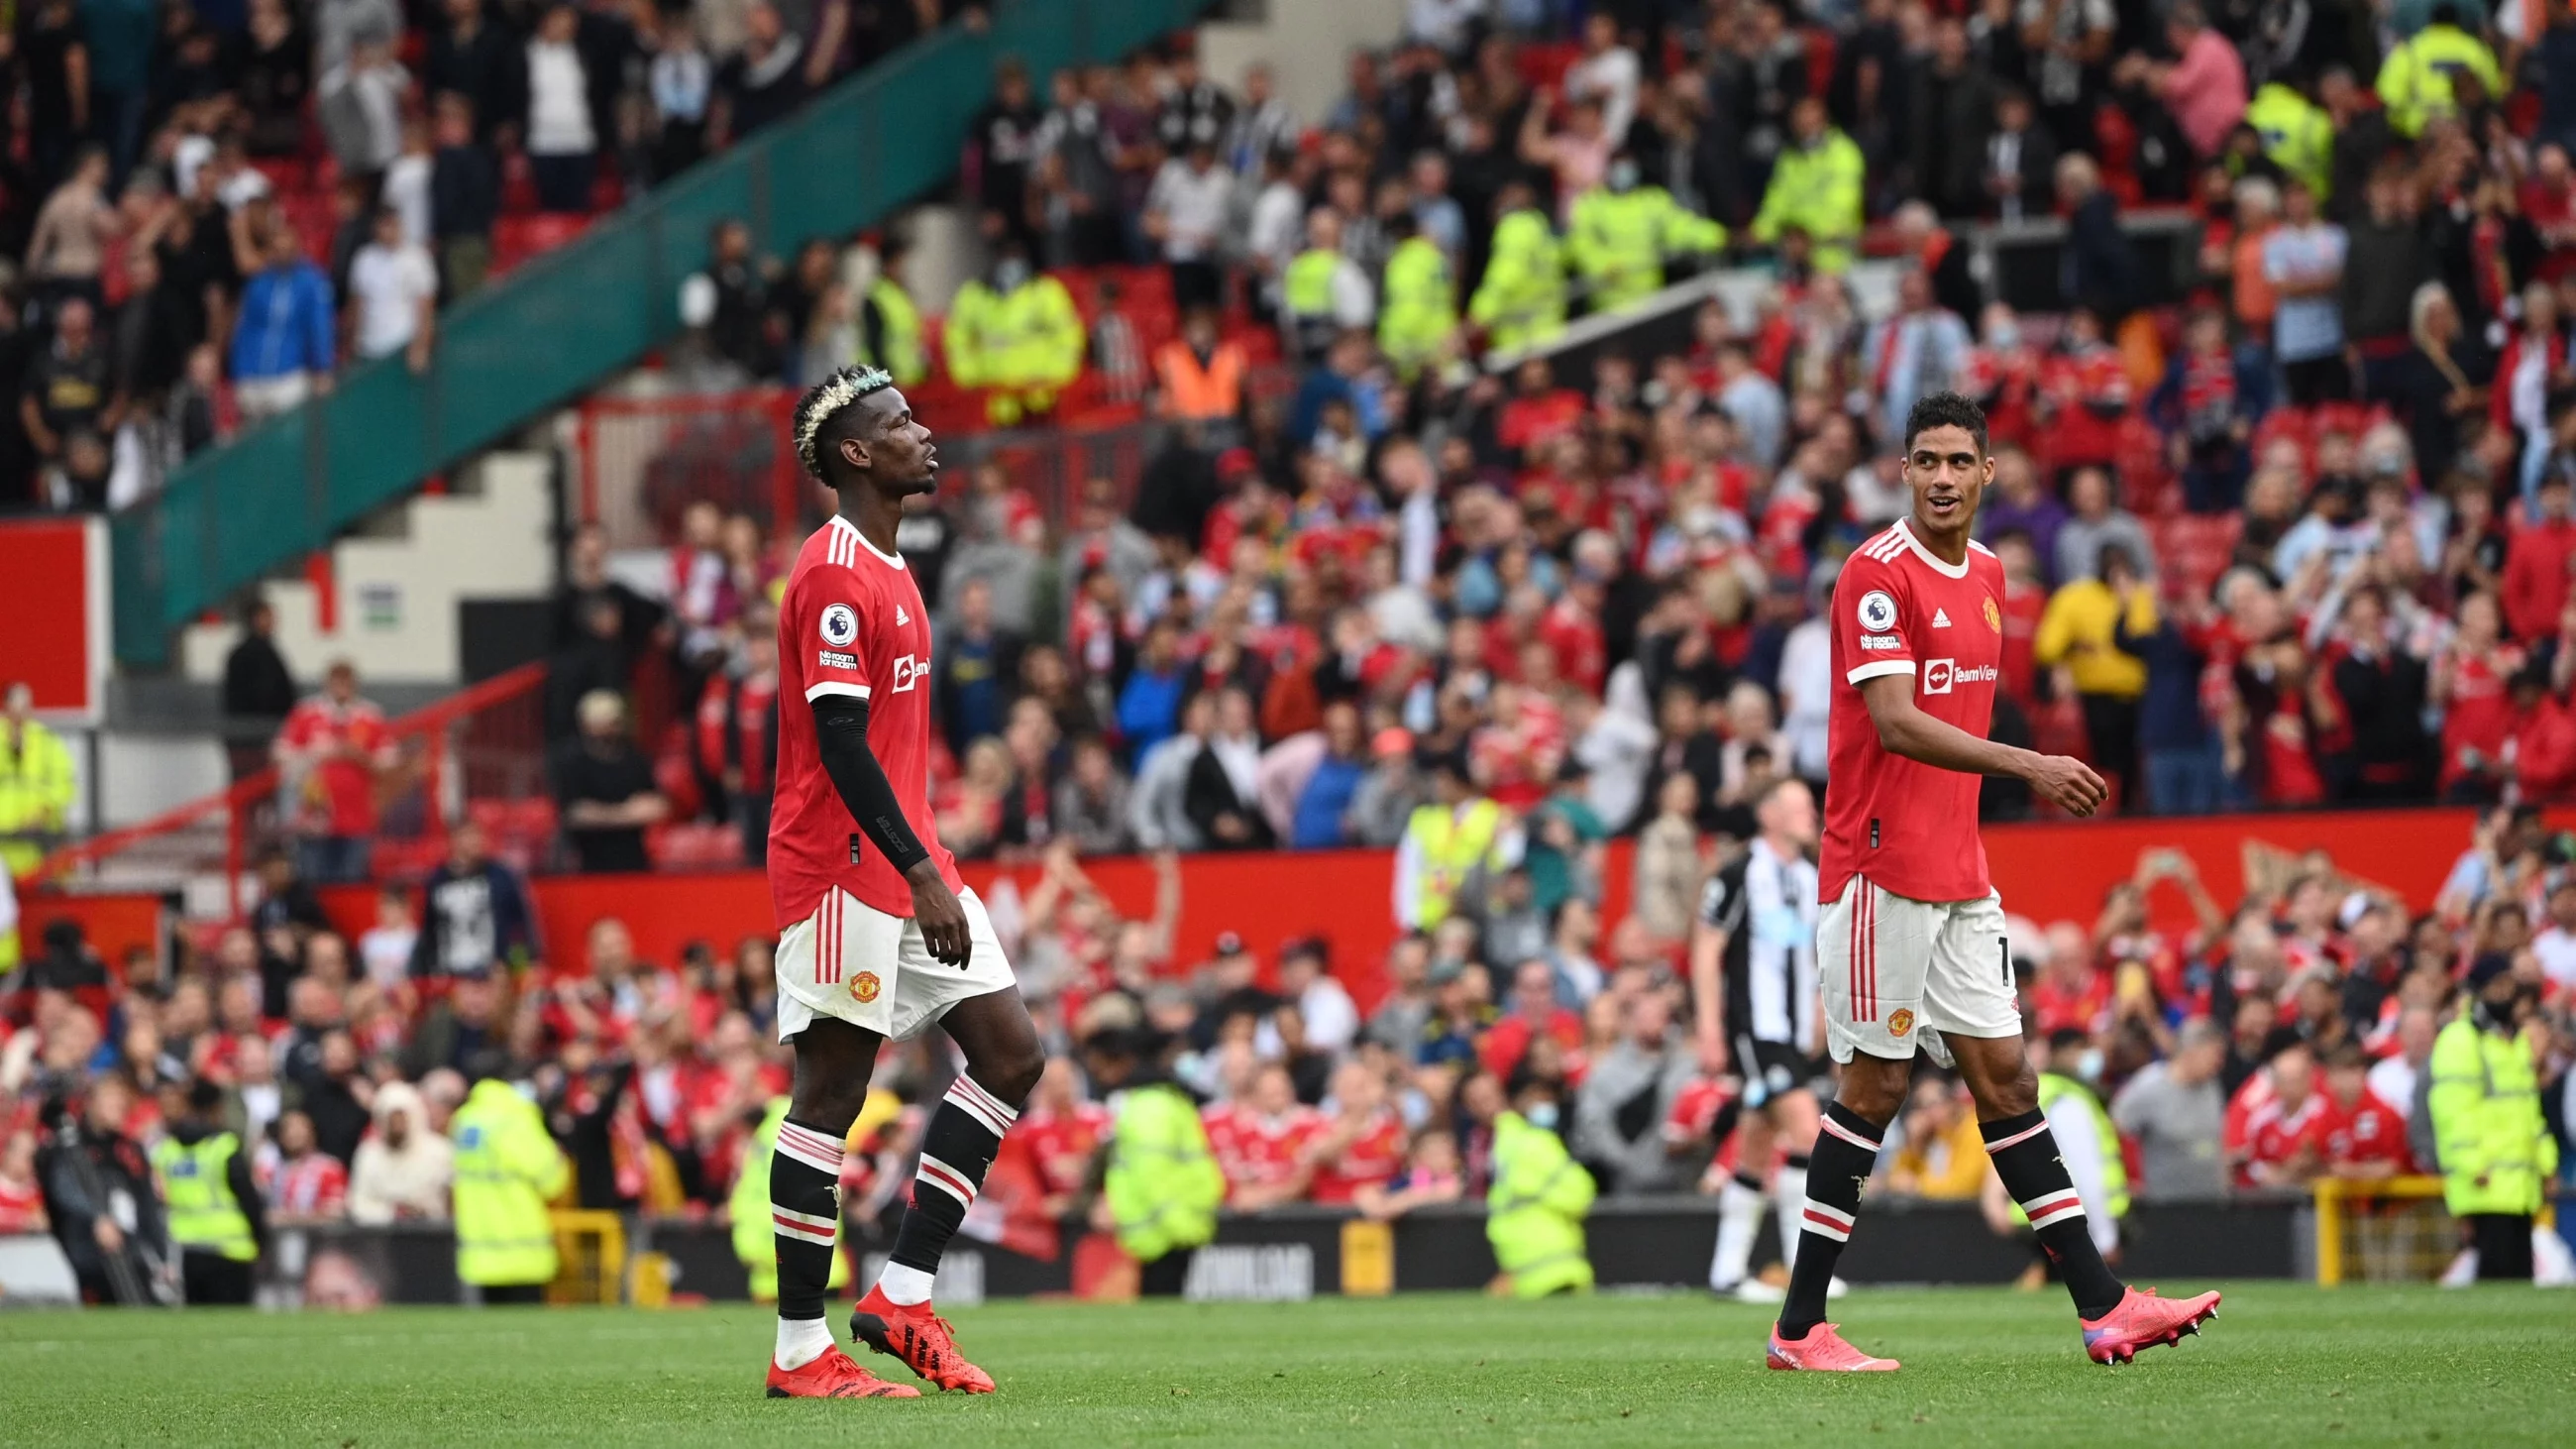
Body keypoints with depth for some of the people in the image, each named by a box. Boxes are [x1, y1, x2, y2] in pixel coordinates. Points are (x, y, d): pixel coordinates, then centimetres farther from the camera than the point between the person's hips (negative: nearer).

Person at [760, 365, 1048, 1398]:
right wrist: (921, 874, -23)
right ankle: (799, 1352, 0)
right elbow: (840, 742, -20)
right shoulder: (835, 573, -14)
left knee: (1011, 1054, 6)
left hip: (907, 866, 10)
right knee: (830, 1094, -6)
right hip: (843, 870, -10)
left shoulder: (885, 568, 17)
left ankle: (902, 1296, 7)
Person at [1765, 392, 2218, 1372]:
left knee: (2005, 1074, 7)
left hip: (1957, 875, 8)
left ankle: (2102, 1307, 6)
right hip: (1881, 869, -8)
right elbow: (1895, 722, -22)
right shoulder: (1878, 573, -12)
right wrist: (2028, 766, -30)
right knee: (1876, 1085, -5)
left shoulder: (1986, 575, 14)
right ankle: (1799, 1329, 1)